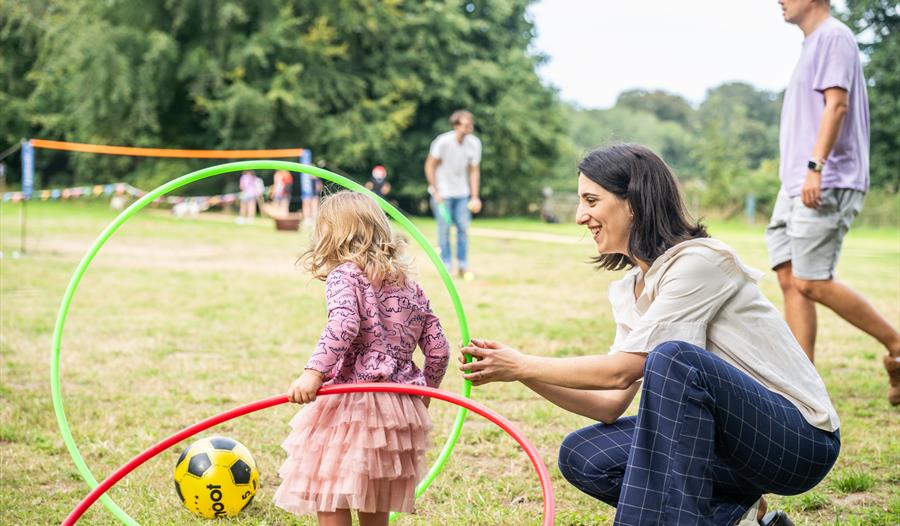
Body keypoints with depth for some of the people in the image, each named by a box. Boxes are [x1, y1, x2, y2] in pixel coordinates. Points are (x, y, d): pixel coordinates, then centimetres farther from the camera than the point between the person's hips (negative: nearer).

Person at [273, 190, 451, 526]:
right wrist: (425, 390, 30)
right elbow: (439, 349, 15)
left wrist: (314, 372, -30)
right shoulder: (411, 287, 15)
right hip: (402, 408, 7)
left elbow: (343, 326, -24)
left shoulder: (344, 276, -4)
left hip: (351, 402, -7)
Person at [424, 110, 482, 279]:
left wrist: (475, 197, -3)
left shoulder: (474, 143, -7)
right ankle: (446, 267, 4)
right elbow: (429, 166, -10)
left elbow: (474, 171, 1)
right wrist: (436, 192, -11)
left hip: (462, 193, 4)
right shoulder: (443, 141, -19)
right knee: (444, 228, -4)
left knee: (463, 228, 0)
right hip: (442, 192, -4)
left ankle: (463, 267, 10)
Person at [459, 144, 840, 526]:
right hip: (730, 439, 8)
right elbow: (612, 404, 5)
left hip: (801, 441, -8)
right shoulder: (630, 291, 8)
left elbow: (622, 370, -20)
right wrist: (526, 375, -5)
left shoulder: (700, 261, -18)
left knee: (672, 358, -32)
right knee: (581, 456, -5)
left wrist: (522, 365, -13)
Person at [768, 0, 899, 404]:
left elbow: (836, 103, -18)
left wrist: (816, 166, -26)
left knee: (812, 283, -11)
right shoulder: (813, 44, 22)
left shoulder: (834, 36, -7)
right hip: (797, 185, 10)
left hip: (827, 185, -10)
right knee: (790, 279, 4)